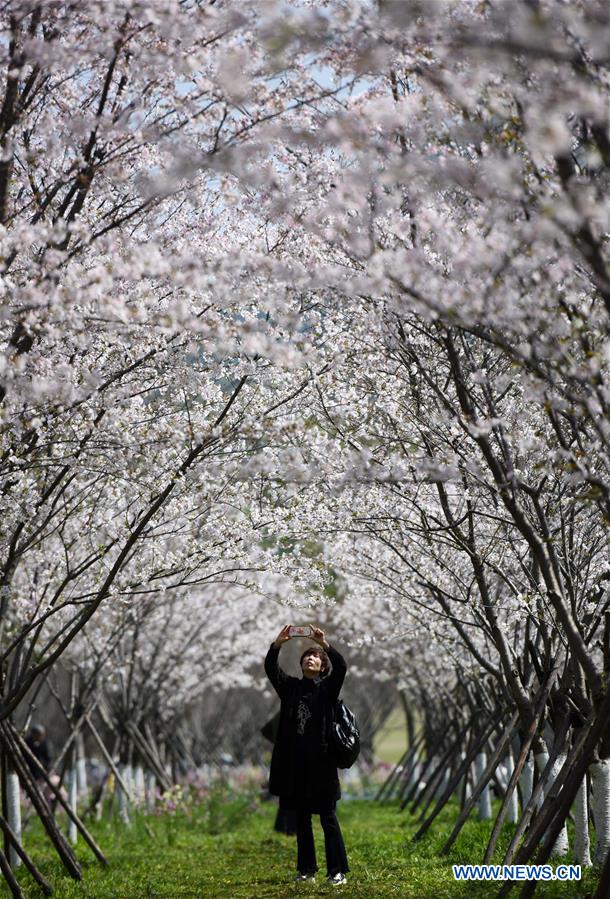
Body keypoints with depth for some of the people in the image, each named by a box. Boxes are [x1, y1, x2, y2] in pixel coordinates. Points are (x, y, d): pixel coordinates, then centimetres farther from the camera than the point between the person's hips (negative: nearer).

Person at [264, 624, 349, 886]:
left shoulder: (327, 687, 5)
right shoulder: (291, 687, 12)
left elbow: (341, 667, -13)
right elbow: (270, 669, -2)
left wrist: (324, 643, -25)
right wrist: (277, 643, -17)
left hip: (320, 759, -3)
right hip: (294, 761, 3)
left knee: (328, 817, -3)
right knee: (302, 818, 9)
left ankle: (338, 871, -1)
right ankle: (307, 870, 15)